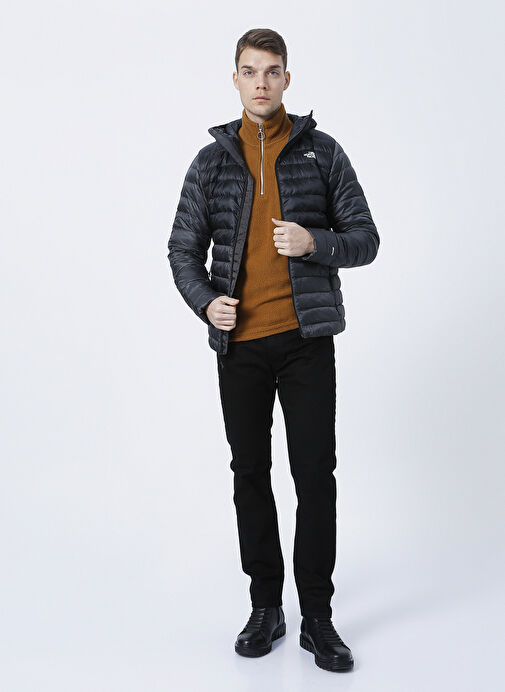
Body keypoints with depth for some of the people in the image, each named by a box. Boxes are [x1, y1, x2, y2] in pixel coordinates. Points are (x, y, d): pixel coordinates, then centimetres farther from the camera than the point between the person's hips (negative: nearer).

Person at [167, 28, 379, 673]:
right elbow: (184, 247, 8)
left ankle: (317, 616, 11)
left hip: (306, 336, -2)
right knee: (250, 474, 9)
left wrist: (314, 242, -17)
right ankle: (265, 607, 23)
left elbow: (365, 239, 2)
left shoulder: (322, 152, 3)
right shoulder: (212, 160, 7)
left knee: (315, 474, -2)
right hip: (239, 341, 2)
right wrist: (205, 301, -10)